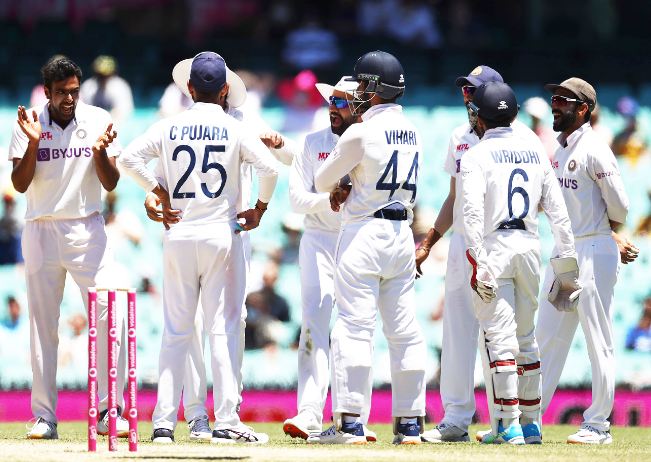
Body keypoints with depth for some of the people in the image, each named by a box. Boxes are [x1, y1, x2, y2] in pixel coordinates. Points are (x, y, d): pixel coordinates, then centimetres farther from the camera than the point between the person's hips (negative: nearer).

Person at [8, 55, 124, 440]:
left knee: (109, 317, -12)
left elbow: (111, 183, -1)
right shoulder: (29, 125, -1)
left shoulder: (99, 121, -1)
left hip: (87, 230, 0)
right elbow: (20, 184, -6)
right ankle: (45, 418, 5)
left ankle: (108, 412, -5)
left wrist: (100, 151, -20)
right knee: (42, 323, 1)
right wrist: (34, 142, -19)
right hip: (41, 231, 0)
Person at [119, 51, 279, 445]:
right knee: (224, 327, -1)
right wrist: (260, 209, 0)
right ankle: (227, 422, -6)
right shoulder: (234, 130, -4)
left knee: (176, 330, 7)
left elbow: (130, 157, -3)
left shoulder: (170, 127, 4)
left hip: (178, 235, 3)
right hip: (222, 235, -3)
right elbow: (270, 168, -15)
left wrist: (161, 193, 5)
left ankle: (164, 422, 3)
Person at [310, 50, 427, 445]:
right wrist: (350, 188, 5)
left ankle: (351, 423, -11)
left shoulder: (361, 133, -12)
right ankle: (410, 423, 8)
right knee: (405, 331, 7)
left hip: (364, 233, -7)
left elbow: (322, 182, -3)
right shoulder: (411, 131, 11)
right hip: (402, 233, 7)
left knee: (354, 327, -6)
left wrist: (336, 186, 18)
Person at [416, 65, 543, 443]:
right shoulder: (460, 138, 15)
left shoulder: (520, 137, -5)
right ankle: (456, 420, 11)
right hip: (462, 242, 7)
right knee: (457, 331, 6)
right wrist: (429, 242, 18)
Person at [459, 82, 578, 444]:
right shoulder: (536, 152, 11)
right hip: (530, 247, 5)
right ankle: (531, 423, 16)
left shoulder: (477, 156, -5)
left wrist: (477, 264, -19)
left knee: (499, 336, -5)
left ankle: (507, 424, -10)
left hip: (493, 249, -5)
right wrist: (567, 262, 12)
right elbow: (558, 211, 9)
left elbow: (472, 212, -17)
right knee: (526, 336, 15)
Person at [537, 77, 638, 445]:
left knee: (599, 342, -4)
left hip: (594, 253, -9)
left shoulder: (594, 150, -13)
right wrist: (612, 237, 8)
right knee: (548, 337, 9)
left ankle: (598, 425, 0)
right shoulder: (559, 151, 14)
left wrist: (609, 239, 6)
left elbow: (619, 206, -12)